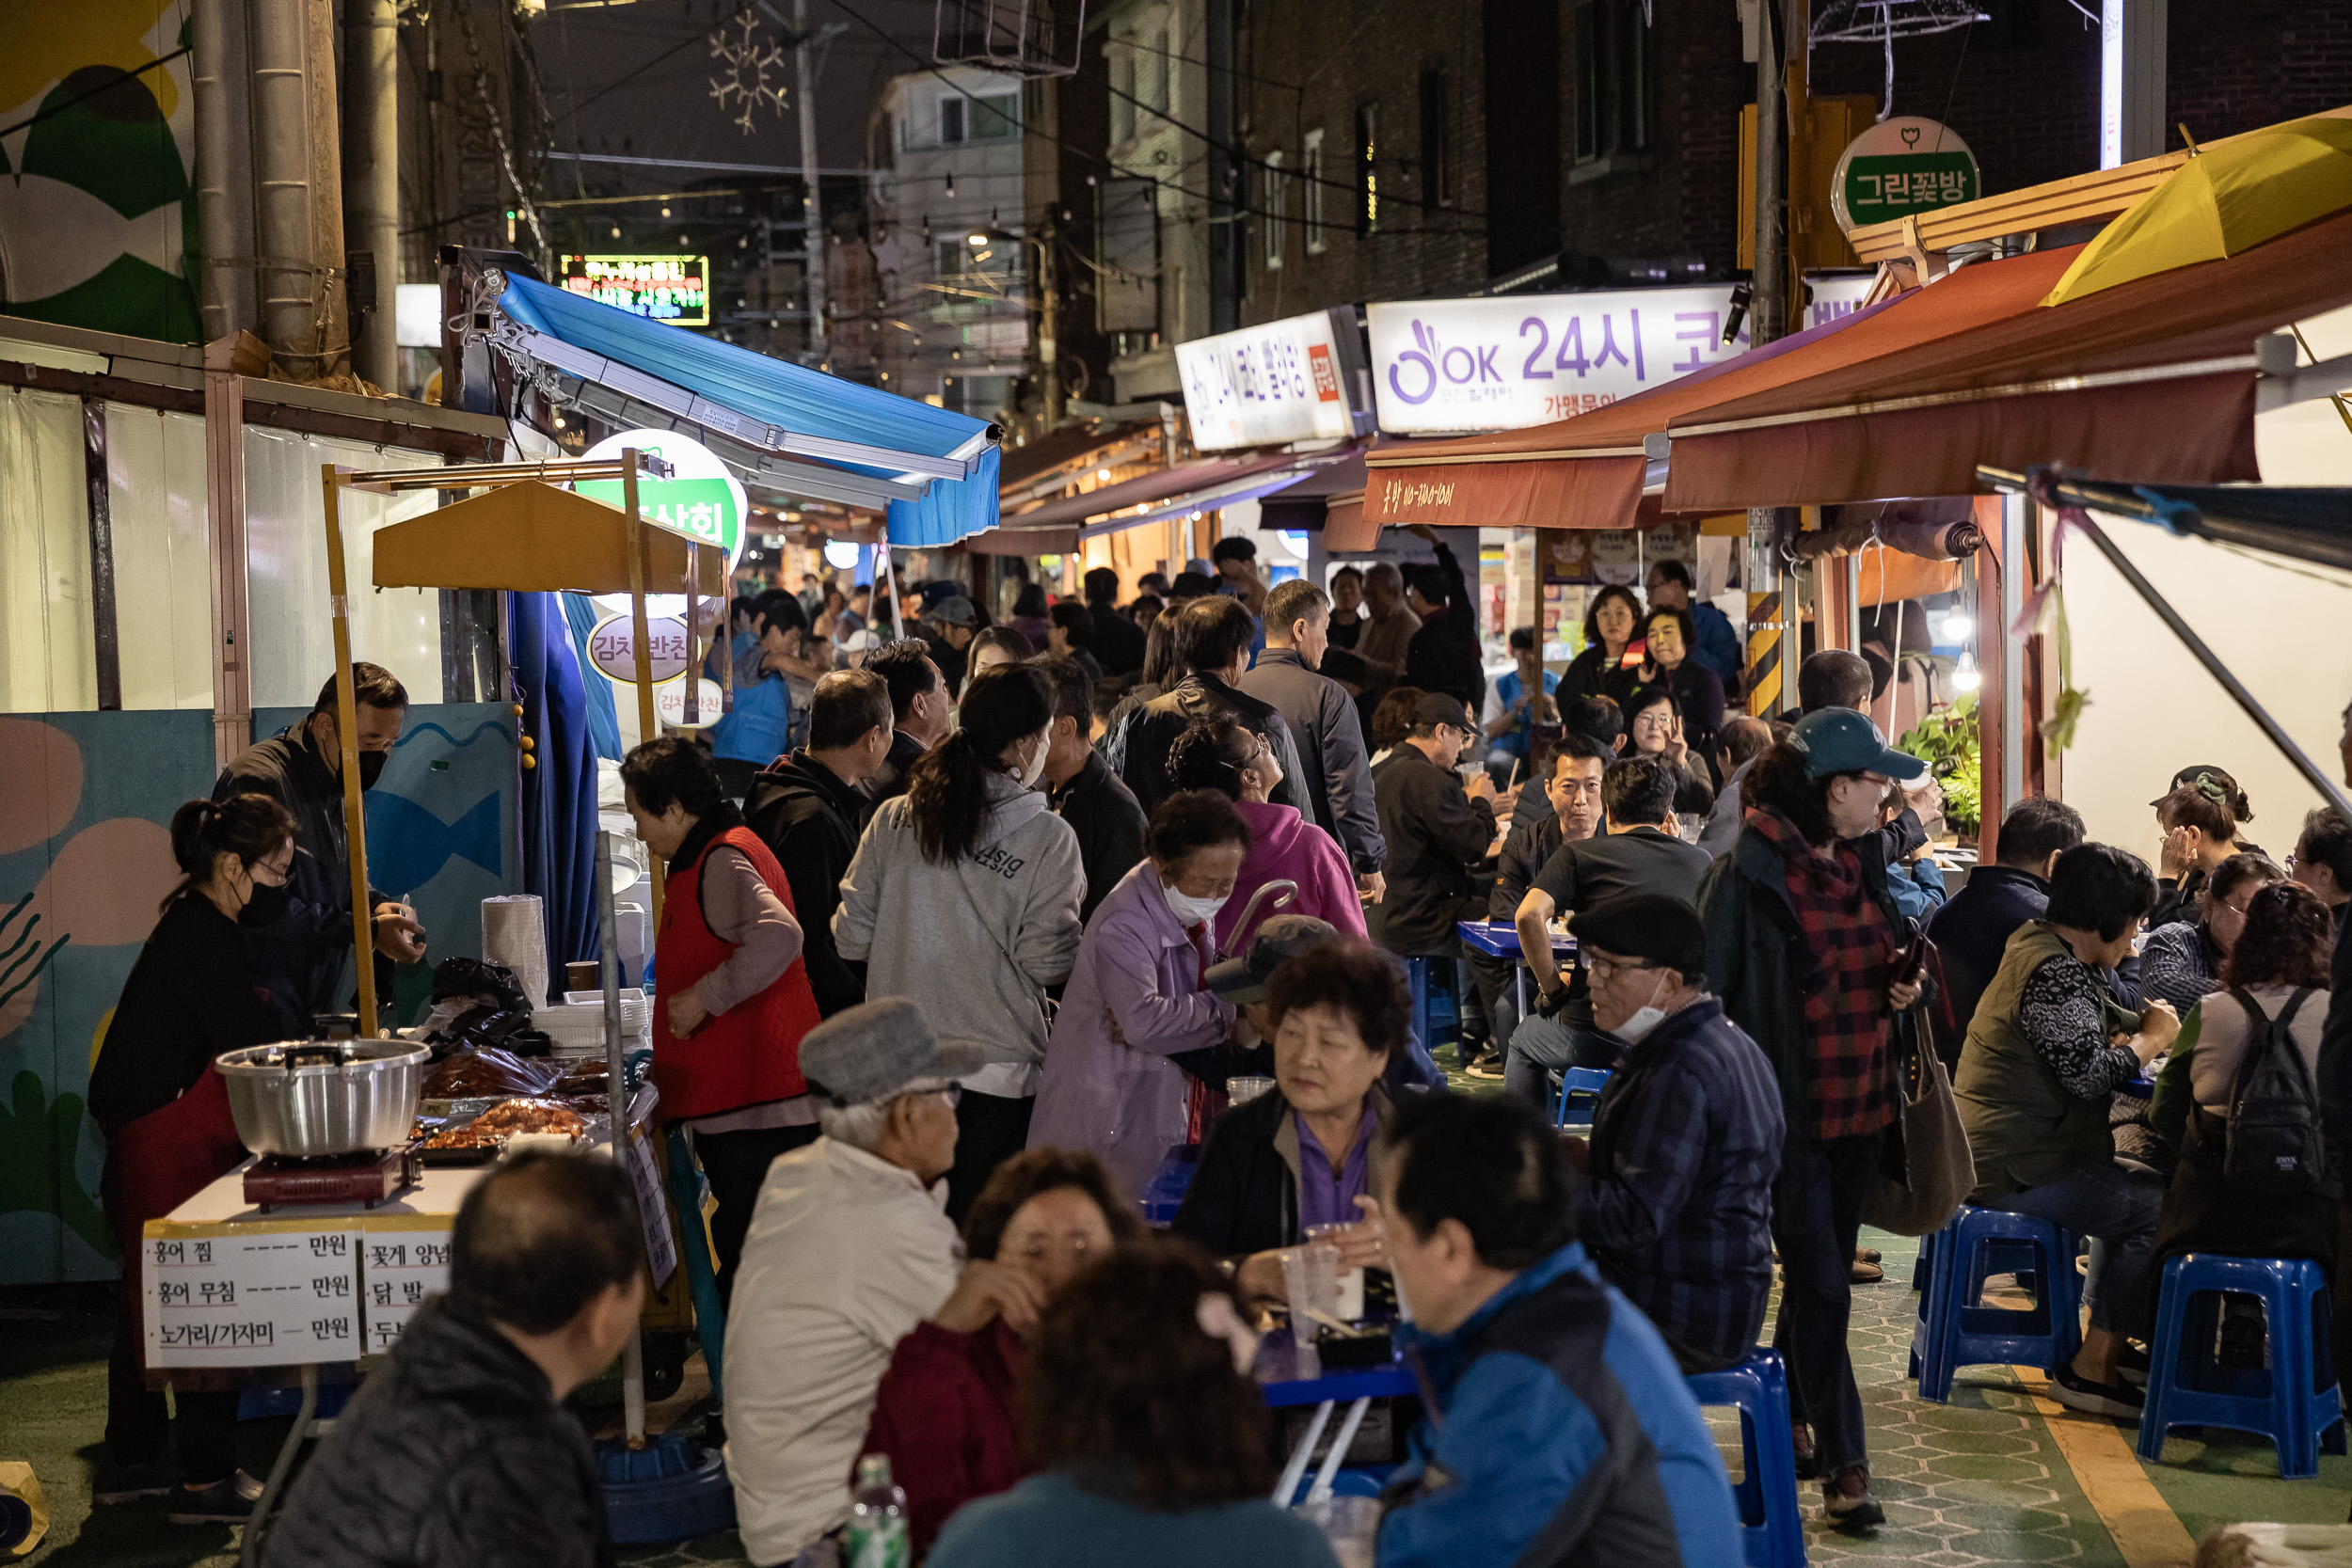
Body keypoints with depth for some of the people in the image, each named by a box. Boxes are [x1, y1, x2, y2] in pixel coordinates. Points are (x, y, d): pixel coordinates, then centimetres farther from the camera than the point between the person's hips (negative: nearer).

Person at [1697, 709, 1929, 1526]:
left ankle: (1790, 1420, 33)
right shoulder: (1747, 876, -15)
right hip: (1788, 1114, -7)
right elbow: (1706, 994, -13)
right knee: (1821, 1287, -5)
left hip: (1859, 1107, 7)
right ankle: (1843, 1463, 3)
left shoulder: (1863, 863, 8)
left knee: (1819, 1276, 17)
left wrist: (1902, 988, 2)